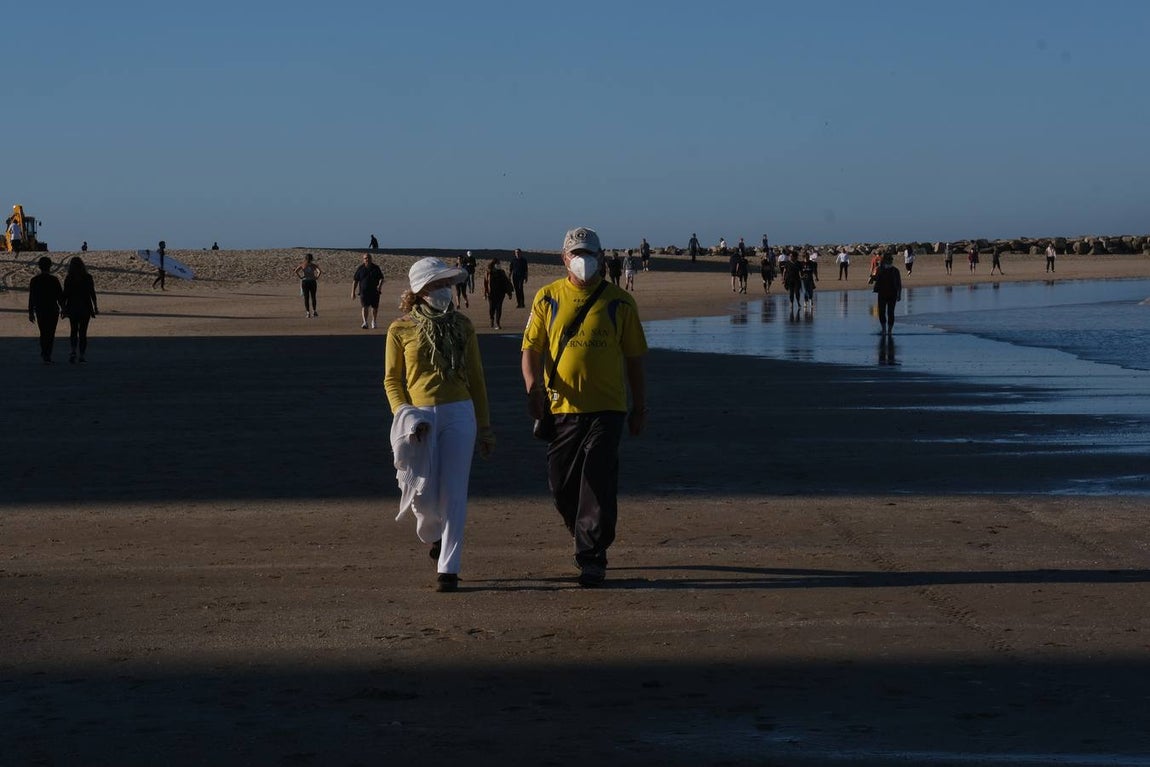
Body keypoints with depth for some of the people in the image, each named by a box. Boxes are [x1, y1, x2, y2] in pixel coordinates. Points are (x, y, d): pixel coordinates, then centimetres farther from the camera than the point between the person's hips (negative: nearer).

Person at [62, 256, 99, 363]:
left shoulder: (68, 278, -5)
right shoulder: (88, 278, -4)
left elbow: (65, 294, -4)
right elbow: (92, 294, -3)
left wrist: (64, 307, 3)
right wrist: (95, 307, 4)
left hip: (72, 308, 0)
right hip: (86, 307, 0)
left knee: (74, 331, 11)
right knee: (83, 332, 7)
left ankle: (74, 350, -11)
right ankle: (82, 355, 5)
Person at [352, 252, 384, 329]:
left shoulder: (376, 268, 5)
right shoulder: (360, 268, 3)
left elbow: (381, 278, 5)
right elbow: (355, 281, 6)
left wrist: (380, 285, -17)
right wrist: (353, 292, 2)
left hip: (374, 291, 2)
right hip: (363, 291, -2)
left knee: (375, 307, 10)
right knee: (364, 306, -16)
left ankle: (373, 322, 29)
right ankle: (365, 322, -25)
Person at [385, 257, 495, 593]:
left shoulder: (462, 326, 10)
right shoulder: (400, 329, 3)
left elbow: (476, 378, 14)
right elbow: (392, 380, 5)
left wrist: (484, 427, 13)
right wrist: (404, 415, -11)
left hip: (459, 414, 1)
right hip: (419, 415, -1)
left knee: (453, 493, -6)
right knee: (425, 492, -1)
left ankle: (448, 569, -3)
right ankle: (433, 536, 34)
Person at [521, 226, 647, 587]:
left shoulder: (619, 303, 5)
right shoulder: (548, 298, 6)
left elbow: (634, 358, 9)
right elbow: (531, 348, 4)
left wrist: (639, 407, 8)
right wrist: (534, 387, -14)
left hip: (607, 408, -2)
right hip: (562, 407, 2)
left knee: (599, 482, -9)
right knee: (561, 484, 7)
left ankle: (592, 558, -6)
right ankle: (587, 537, 32)